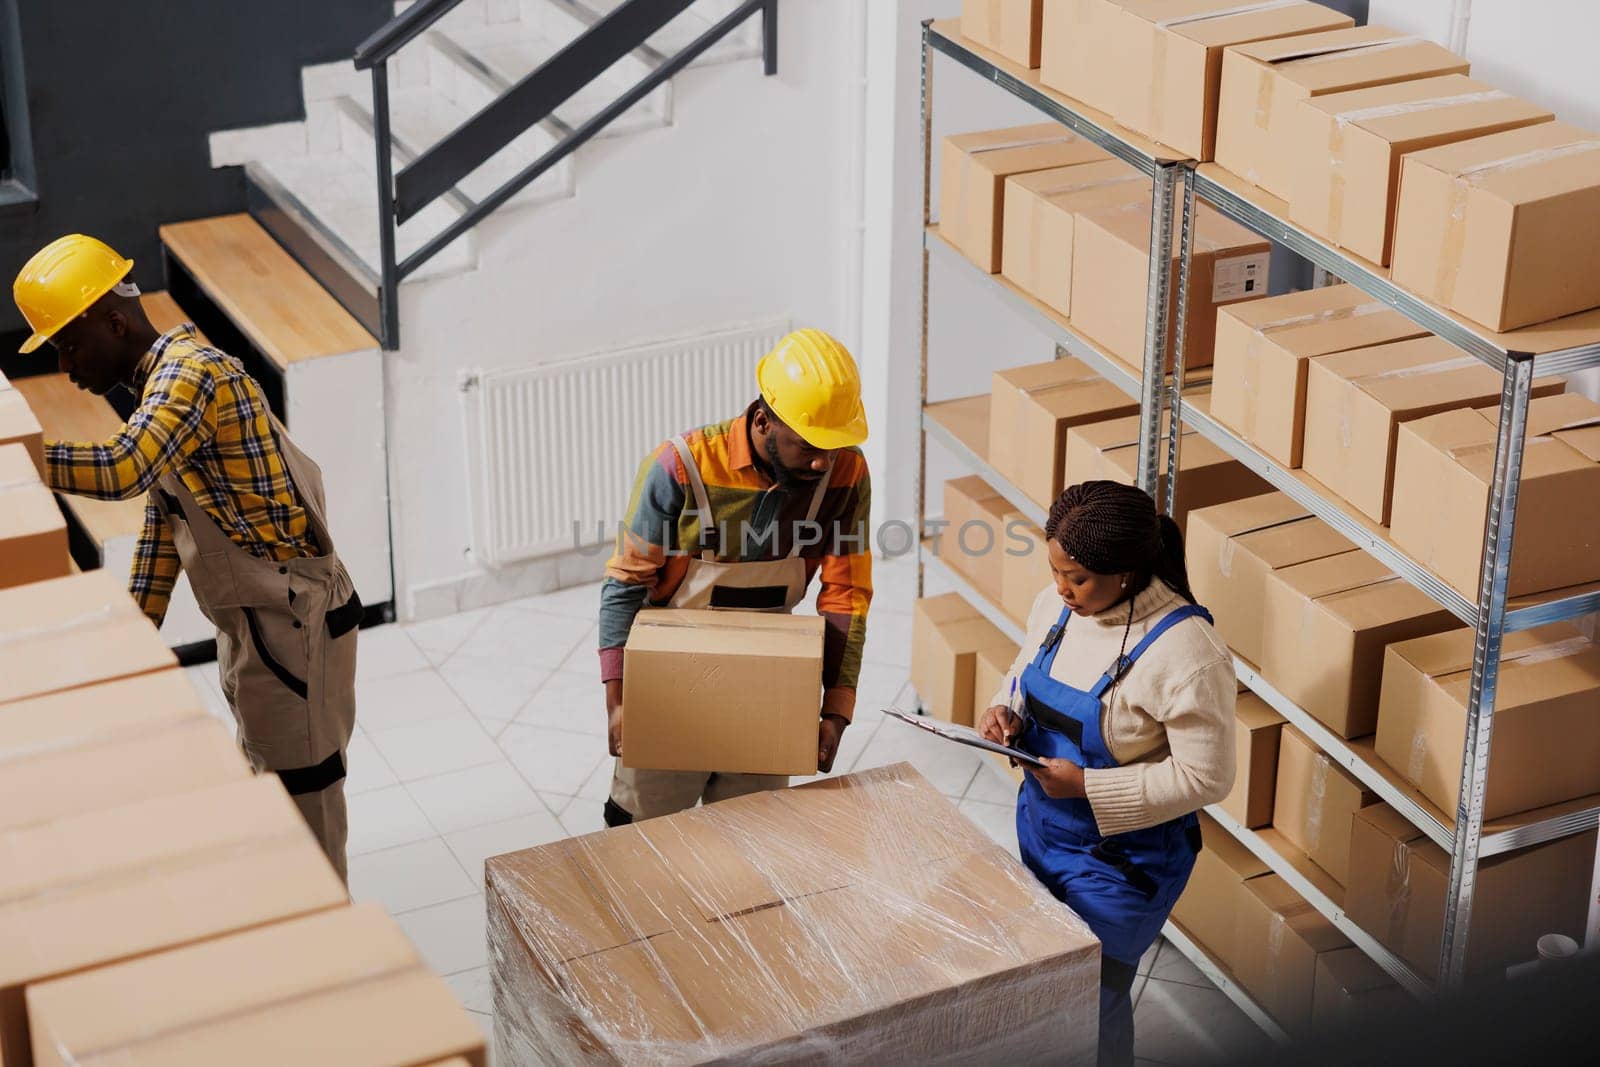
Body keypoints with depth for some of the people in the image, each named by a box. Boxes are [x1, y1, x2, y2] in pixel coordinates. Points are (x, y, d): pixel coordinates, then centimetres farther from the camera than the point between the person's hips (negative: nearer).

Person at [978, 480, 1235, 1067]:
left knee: (1093, 1001, 7)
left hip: (1121, 857, -7)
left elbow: (1205, 777, -24)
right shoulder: (1057, 604, -7)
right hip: (1039, 830, 7)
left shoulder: (1186, 653, -28)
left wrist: (1086, 786, -26)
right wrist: (1006, 708, -11)